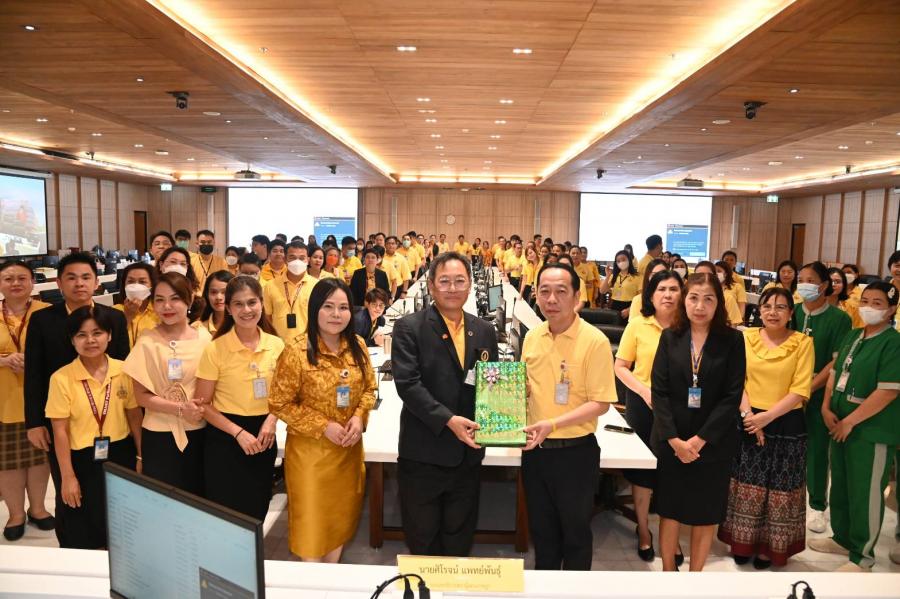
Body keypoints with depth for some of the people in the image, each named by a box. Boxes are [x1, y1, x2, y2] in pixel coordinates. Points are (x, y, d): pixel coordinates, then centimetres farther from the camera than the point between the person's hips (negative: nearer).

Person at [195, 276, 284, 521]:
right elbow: (203, 405, -8)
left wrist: (272, 420, -8)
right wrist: (238, 432, -16)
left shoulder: (277, 345, -3)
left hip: (264, 436, 3)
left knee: (257, 511, 17)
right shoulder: (215, 349, -12)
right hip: (225, 438, -3)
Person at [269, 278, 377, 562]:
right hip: (310, 449, -5)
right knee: (312, 518, 11)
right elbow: (280, 404, -13)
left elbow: (368, 389, 9)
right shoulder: (296, 351, -18)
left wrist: (359, 417, -10)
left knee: (341, 514, 19)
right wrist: (323, 426, -18)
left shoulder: (357, 347, -2)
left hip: (349, 448, 5)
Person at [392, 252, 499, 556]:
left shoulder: (484, 331, 7)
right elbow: (407, 383, -16)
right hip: (423, 452, -4)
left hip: (468, 452, 4)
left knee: (459, 539, 19)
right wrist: (449, 420, -23)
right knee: (423, 540, 13)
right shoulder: (409, 327, -8)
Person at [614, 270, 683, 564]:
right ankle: (643, 530, 34)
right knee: (642, 470, 13)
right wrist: (645, 391, -13)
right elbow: (620, 367, -1)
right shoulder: (637, 325, -4)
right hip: (643, 406, 0)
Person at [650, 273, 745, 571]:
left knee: (705, 513, 11)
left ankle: (695, 574, 28)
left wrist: (700, 439, -15)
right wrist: (674, 439, -14)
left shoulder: (732, 340, -4)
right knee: (669, 509, 11)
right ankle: (667, 570, 29)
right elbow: (659, 391, -4)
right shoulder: (669, 337, 0)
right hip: (671, 441, 1)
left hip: (713, 443, -1)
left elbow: (733, 396, -9)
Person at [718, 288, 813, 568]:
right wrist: (748, 414, -13)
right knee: (746, 486, 9)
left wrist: (767, 416, -17)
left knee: (779, 489, 9)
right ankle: (742, 542, 25)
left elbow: (800, 391, -9)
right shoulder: (746, 337, 3)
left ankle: (770, 546, 26)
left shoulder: (803, 342, -4)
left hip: (786, 425, -1)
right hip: (748, 422, 2)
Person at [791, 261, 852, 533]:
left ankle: (818, 506, 20)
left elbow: (838, 362, -10)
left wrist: (809, 388, -16)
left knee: (816, 449, 5)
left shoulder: (839, 319, -7)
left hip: (819, 393, -3)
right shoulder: (792, 313, 3)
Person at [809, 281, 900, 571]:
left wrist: (849, 422, -17)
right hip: (841, 424, 7)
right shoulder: (852, 336, 8)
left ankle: (862, 556, 20)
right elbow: (836, 371, 14)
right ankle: (842, 538, 38)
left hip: (872, 430, -7)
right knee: (840, 486, 19)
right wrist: (827, 407, 0)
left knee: (865, 494, 4)